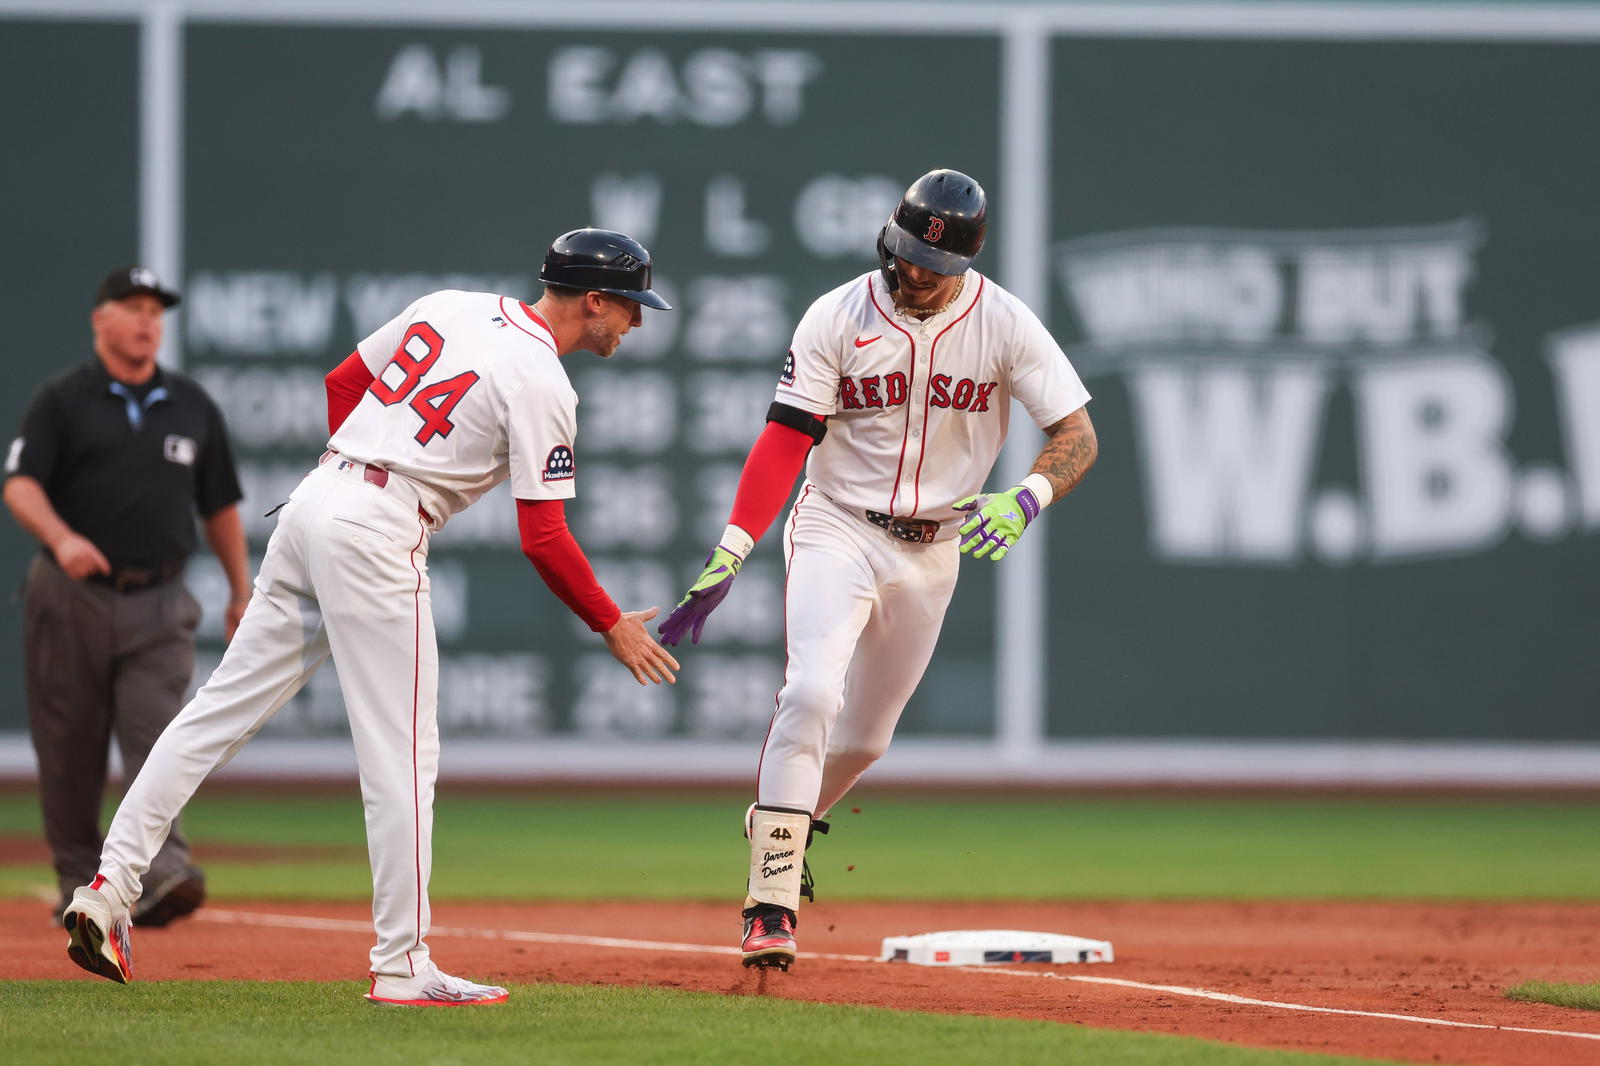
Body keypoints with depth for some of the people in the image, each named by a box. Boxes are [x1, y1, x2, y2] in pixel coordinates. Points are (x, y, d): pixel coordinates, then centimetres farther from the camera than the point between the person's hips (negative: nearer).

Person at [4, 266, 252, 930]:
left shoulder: (192, 407, 13)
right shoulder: (62, 401, 2)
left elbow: (219, 505, 19)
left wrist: (242, 592, 14)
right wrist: (61, 538, -28)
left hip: (158, 607, 1)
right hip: (72, 599, -1)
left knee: (156, 739, -14)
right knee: (69, 751, 2)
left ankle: (163, 873, -25)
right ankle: (79, 880, 12)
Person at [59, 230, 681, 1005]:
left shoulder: (452, 307, 14)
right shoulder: (542, 386, -8)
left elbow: (343, 380, 22)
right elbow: (543, 539, -10)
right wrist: (613, 627, 1)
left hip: (312, 502, 8)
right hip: (379, 533, -8)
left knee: (224, 708, 9)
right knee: (401, 752, -3)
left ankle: (110, 884, 5)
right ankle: (401, 967, -1)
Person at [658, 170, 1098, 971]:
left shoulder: (1004, 326, -8)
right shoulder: (838, 319, -11)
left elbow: (1078, 436, -9)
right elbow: (785, 441, -14)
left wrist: (1025, 499, -30)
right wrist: (727, 557, -25)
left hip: (933, 549, 3)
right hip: (837, 531, -3)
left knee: (864, 736, 10)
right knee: (812, 693, -24)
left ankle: (785, 824, 42)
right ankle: (772, 903, -26)